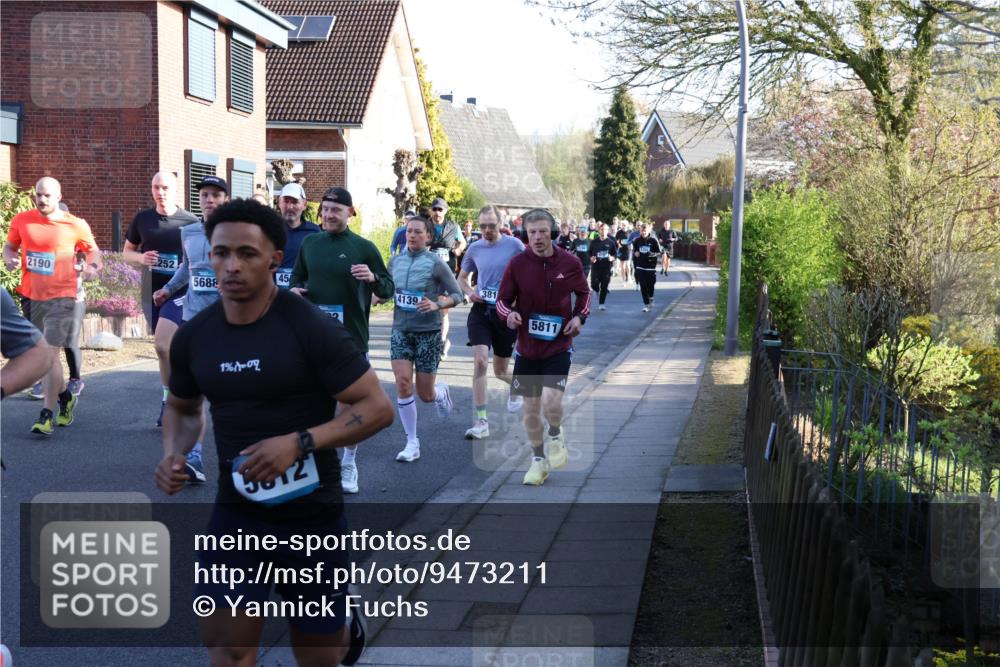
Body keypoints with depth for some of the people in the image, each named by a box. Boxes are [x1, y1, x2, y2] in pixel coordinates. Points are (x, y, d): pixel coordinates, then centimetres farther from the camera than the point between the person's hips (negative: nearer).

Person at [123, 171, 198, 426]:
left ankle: (169, 401, -6)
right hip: (152, 291, 4)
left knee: (162, 344, -20)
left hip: (179, 291, -4)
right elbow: (127, 252, 15)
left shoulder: (190, 222, -4)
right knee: (165, 349, 12)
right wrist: (141, 258, -7)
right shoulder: (142, 219, 6)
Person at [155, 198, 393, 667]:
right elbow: (182, 407, 18)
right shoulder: (192, 338, -1)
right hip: (235, 515, 3)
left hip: (311, 518, -3)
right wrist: (173, 454, -4)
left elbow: (378, 408, -16)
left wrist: (298, 443, -28)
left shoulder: (312, 330, -17)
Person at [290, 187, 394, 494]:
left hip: (351, 338, -2)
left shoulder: (364, 247, -2)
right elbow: (297, 278, 22)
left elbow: (388, 290, 1)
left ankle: (348, 467, 19)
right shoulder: (309, 244, 8)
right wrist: (294, 290, -1)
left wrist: (373, 278, -20)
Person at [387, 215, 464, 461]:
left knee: (425, 395, 3)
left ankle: (441, 392, 43)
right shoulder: (395, 261, 3)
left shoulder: (436, 263, -9)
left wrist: (437, 305, -22)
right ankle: (412, 443, 2)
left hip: (428, 332, -3)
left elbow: (457, 295, -4)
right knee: (403, 384, -11)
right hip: (401, 330, 3)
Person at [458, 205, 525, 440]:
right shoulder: (475, 248, 4)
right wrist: (469, 292, -2)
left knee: (500, 371, 9)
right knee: (480, 360, -17)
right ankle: (481, 422, -14)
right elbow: (462, 277, 18)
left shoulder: (514, 245, -6)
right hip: (481, 310, 2)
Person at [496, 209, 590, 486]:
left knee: (551, 400, -18)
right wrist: (509, 313, -21)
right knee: (530, 408, 8)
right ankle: (539, 460, 29)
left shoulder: (570, 263, -5)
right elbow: (502, 300, 1)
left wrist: (579, 316, -5)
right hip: (527, 348, 2)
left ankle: (556, 436, 16)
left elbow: (583, 292, 12)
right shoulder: (517, 264, -7)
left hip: (559, 346, -1)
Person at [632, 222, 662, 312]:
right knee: (643, 287, -1)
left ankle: (650, 298, 33)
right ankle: (646, 304, 5)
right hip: (640, 267, 1)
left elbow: (658, 253, 1)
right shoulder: (637, 241, 3)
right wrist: (635, 253, -4)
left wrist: (653, 254, -18)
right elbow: (633, 251, 17)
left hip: (651, 267, -1)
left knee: (651, 285, 3)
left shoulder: (653, 241, -3)